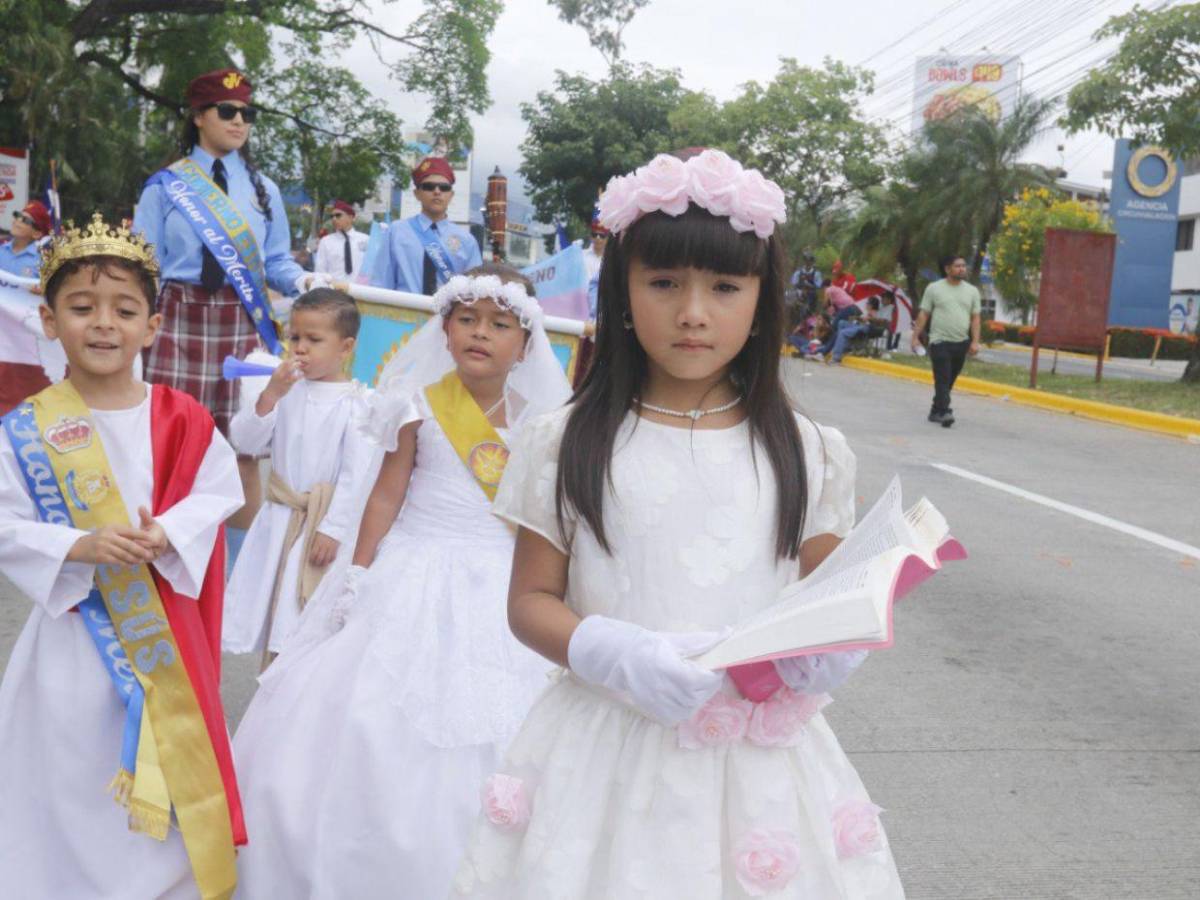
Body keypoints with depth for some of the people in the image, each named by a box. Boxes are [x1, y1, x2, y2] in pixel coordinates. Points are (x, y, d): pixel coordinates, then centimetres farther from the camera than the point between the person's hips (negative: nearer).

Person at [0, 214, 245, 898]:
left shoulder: (179, 418, -2)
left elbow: (217, 493, -2)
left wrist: (167, 534, -20)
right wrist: (81, 547, -23)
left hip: (167, 626, 2)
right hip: (74, 631, -1)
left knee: (172, 770, 13)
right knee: (74, 771, 8)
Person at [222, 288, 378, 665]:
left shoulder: (354, 403, -14)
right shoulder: (285, 389, 2)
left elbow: (357, 473, -16)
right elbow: (243, 441, -3)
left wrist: (333, 529, -18)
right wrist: (270, 395, -17)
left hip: (324, 524, -6)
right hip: (279, 517, 6)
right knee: (270, 607, 16)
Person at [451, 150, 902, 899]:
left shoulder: (807, 454, 3)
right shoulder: (569, 444, -1)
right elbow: (531, 600, 0)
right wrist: (614, 655, -18)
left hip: (758, 759, 1)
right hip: (607, 751, -1)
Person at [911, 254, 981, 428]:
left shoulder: (972, 291, 9)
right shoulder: (934, 288, 1)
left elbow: (975, 318, 8)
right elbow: (923, 315, 1)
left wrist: (975, 341, -2)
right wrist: (915, 337, -4)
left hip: (961, 343, 4)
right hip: (940, 342, -4)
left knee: (949, 381, 9)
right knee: (943, 379, -12)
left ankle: (936, 411, 20)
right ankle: (944, 412, -18)